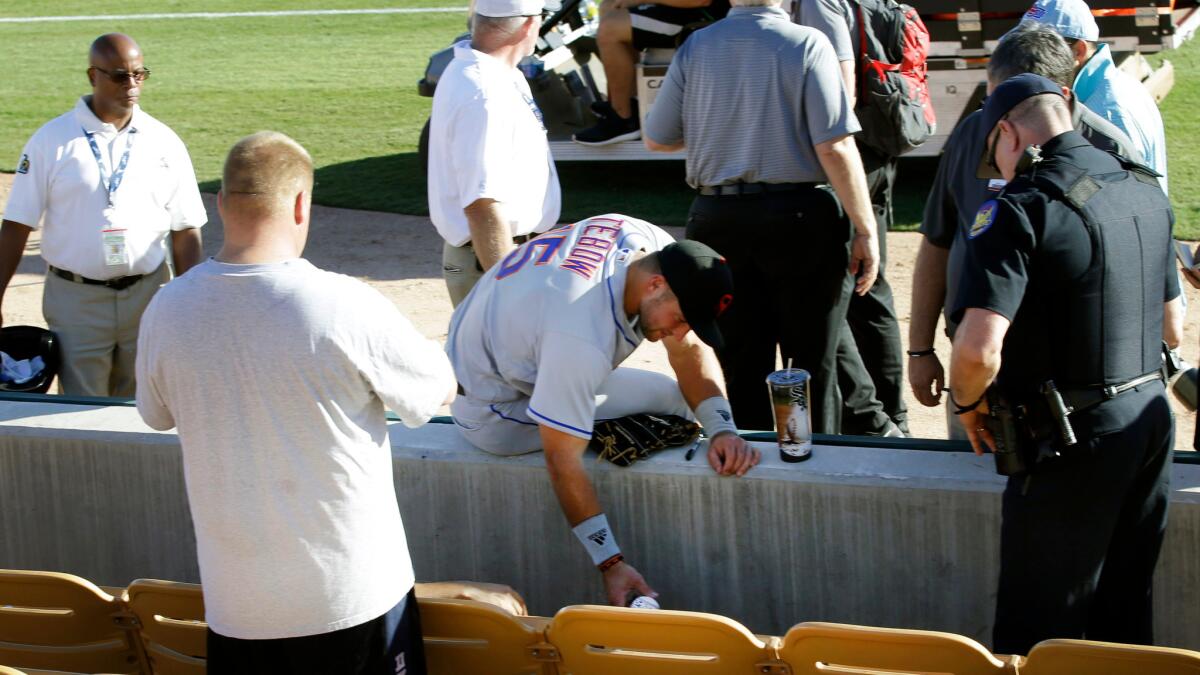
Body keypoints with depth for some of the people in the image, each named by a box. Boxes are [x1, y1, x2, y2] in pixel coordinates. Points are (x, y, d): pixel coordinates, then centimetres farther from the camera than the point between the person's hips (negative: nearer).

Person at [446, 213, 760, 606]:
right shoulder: (583, 339, -39)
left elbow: (690, 350, -3)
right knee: (669, 398, -12)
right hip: (497, 412, -9)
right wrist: (610, 562, -31)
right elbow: (562, 462, -33)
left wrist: (722, 428, -19)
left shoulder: (657, 249, -15)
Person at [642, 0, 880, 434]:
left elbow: (656, 139, 9)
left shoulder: (695, 48, 2)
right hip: (802, 219, -3)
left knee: (740, 365, 11)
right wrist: (865, 230, -8)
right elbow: (834, 148, -14)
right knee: (813, 362, 7)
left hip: (718, 219, 3)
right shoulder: (805, 44, -9)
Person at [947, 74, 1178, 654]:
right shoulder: (1147, 192, 8)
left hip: (1072, 439, -8)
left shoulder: (1021, 209, -18)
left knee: (1038, 629, 4)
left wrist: (968, 403, -8)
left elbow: (979, 348, -27)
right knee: (1124, 617, 19)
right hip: (1150, 418, 8)